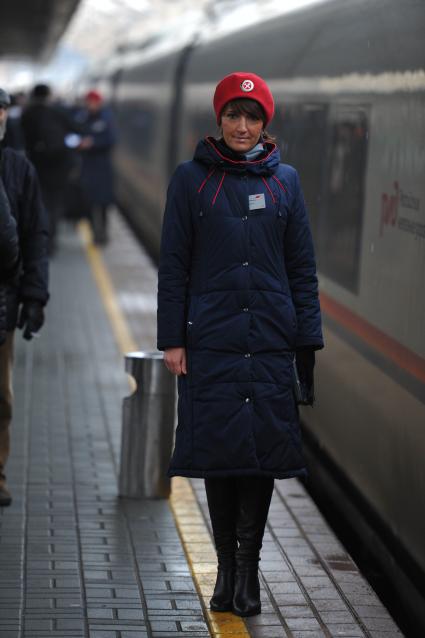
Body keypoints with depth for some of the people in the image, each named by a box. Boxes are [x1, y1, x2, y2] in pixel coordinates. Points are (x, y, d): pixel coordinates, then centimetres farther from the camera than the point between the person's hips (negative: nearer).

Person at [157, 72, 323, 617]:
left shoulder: (284, 180, 8)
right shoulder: (191, 179, 3)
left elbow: (302, 267, 9)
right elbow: (173, 265, 3)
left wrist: (309, 342, 3)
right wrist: (171, 340, -3)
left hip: (271, 341, 1)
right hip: (211, 341, -1)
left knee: (263, 451, 1)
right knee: (219, 450, 2)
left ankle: (248, 564, 10)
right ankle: (226, 565, 12)